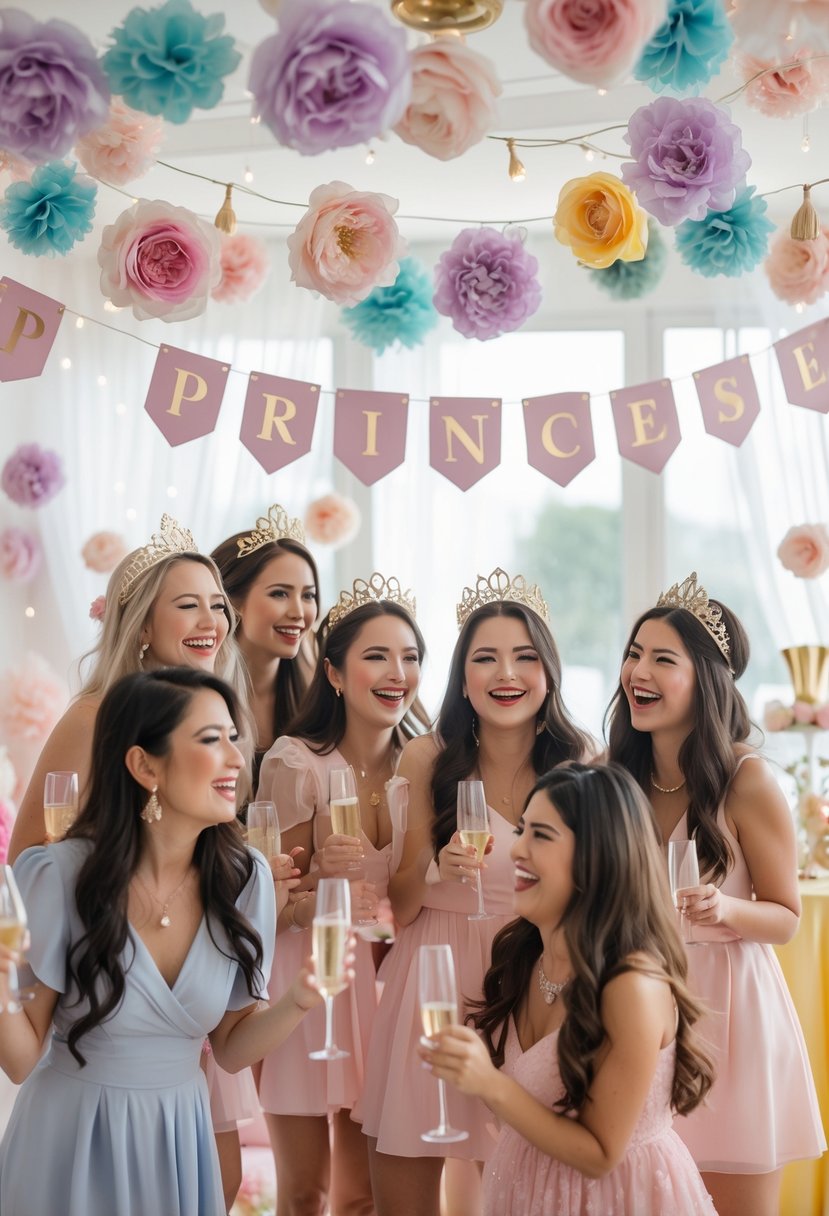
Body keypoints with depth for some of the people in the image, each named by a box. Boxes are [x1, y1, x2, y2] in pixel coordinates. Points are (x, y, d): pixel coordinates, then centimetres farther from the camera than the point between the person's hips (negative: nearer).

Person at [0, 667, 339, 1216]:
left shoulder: (245, 878, -8)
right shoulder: (61, 875, -17)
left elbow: (230, 1048, 1)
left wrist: (297, 1002, -16)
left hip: (181, 1136, 3)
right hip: (71, 1137, -3)